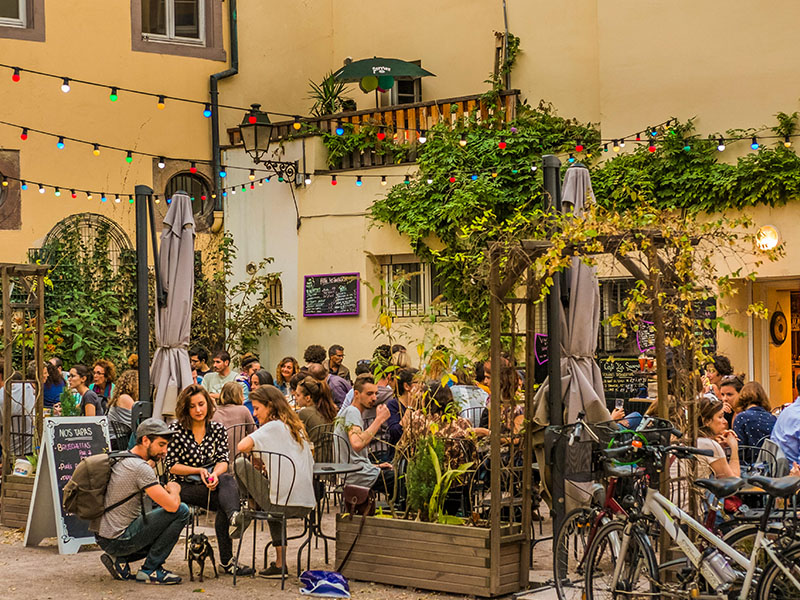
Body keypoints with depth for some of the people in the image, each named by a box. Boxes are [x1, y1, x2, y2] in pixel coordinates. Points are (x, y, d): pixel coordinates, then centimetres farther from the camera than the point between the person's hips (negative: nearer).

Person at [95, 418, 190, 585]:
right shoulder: (141, 468, -20)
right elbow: (172, 505, -22)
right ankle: (150, 570, -4)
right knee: (181, 511, -11)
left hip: (103, 536, 10)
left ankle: (119, 560, 12)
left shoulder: (121, 459, 9)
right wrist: (174, 489, -1)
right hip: (118, 541, -10)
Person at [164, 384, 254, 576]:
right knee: (224, 501, -32)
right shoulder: (176, 430, 0)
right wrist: (199, 470, -14)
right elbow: (170, 466, -2)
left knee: (227, 480, -36)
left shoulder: (218, 429, 10)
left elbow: (223, 461, 2)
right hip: (184, 486, -2)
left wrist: (214, 474, -22)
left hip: (212, 483, 2)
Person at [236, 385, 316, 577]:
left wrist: (254, 453, 3)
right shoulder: (296, 427, 17)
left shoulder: (273, 426, -7)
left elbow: (242, 446, -21)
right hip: (307, 505, 7)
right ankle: (280, 562, 35)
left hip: (285, 503, -7)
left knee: (240, 464, 5)